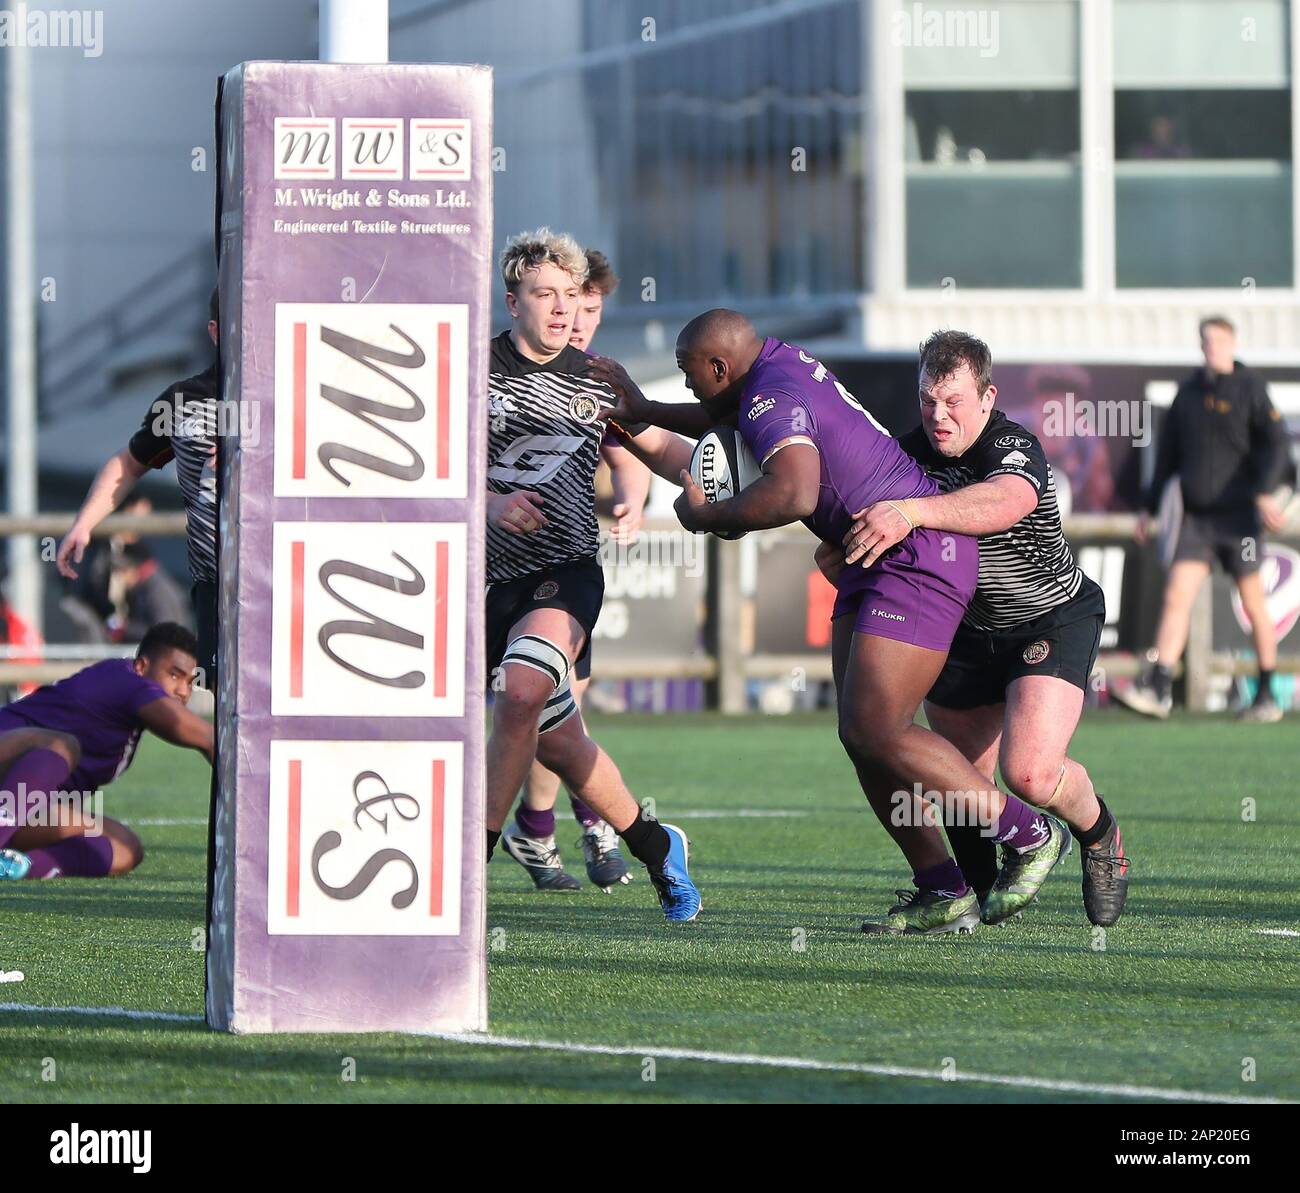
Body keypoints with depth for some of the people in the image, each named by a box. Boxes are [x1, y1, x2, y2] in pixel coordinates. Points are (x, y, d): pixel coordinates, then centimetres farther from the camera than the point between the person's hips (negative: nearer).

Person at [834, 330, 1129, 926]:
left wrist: (912, 511, -62)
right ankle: (986, 890, 33)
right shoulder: (911, 451, -6)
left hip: (1052, 620, -6)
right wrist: (839, 553, -22)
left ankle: (1101, 836, 10)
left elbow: (1007, 502, -50)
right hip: (963, 629, 6)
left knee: (1031, 773, -22)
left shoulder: (1016, 447, -26)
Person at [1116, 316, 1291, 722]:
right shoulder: (1189, 392, 12)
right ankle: (1156, 690, -15)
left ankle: (1267, 697, 13)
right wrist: (1150, 506, 19)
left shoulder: (1250, 388, -3)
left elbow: (1275, 443, -10)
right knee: (1177, 594, -9)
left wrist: (1265, 491, -24)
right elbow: (1169, 452, 19)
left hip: (1239, 516, -4)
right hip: (1196, 516, 4)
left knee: (1253, 604, 4)